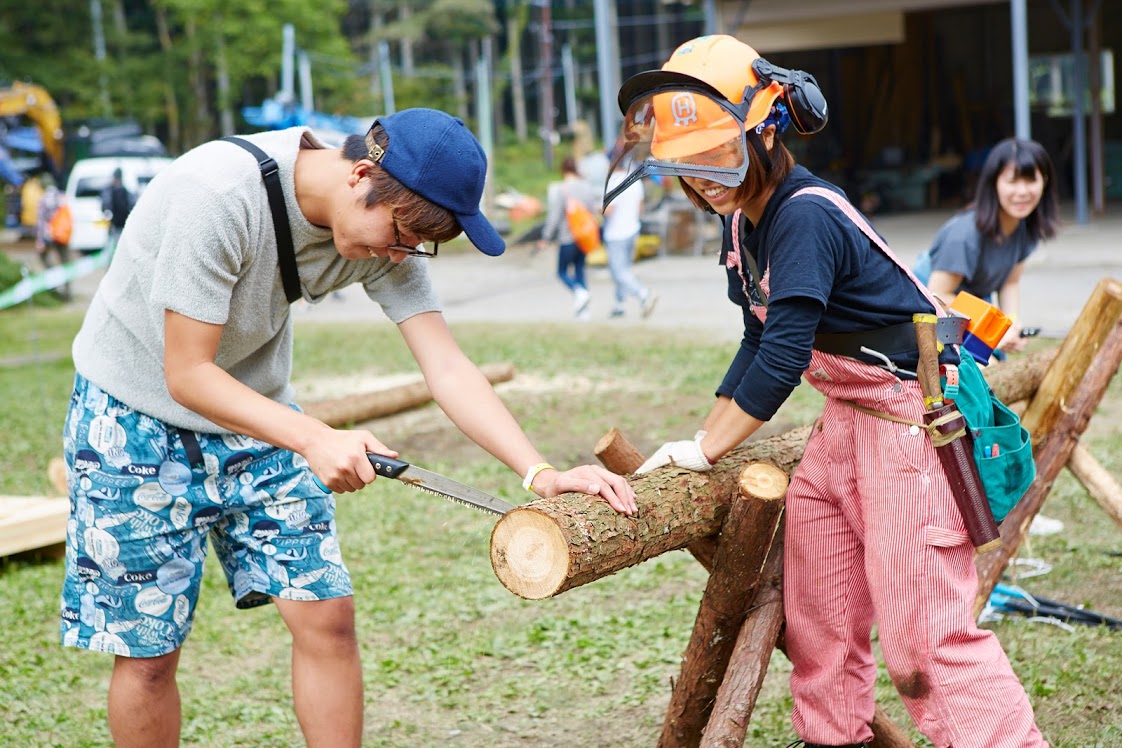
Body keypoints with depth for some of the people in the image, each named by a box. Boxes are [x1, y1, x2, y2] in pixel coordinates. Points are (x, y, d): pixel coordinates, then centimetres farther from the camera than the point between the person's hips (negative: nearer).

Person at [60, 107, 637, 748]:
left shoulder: (391, 223, -14)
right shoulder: (219, 195, -32)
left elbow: (448, 367, -16)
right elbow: (187, 375, -28)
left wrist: (541, 474, -28)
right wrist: (314, 439, -39)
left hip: (255, 409, 5)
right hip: (136, 413, -5)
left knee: (327, 616, -3)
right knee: (148, 650, -2)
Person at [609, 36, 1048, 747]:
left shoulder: (805, 215, -24)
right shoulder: (745, 222, 6)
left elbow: (782, 358, -27)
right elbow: (759, 343, 14)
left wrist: (705, 451, -17)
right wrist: (707, 437, 11)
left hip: (913, 417, -10)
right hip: (847, 416, 10)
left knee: (922, 624, -9)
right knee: (816, 599, 14)